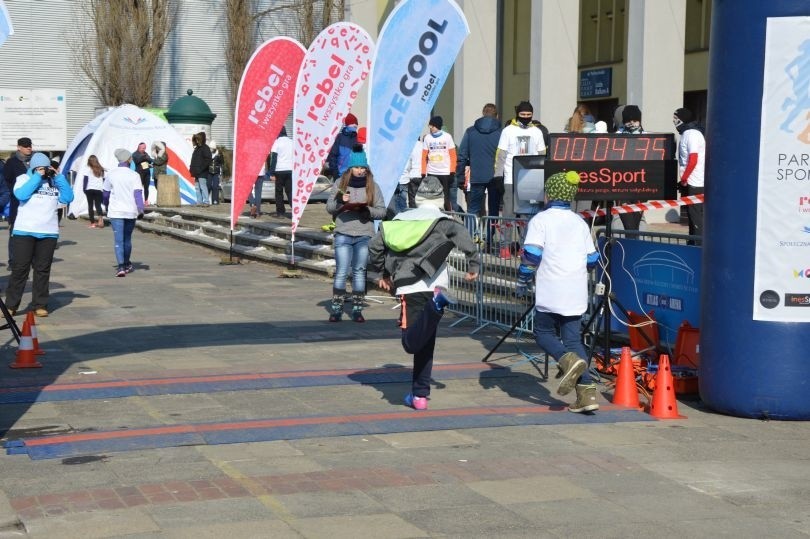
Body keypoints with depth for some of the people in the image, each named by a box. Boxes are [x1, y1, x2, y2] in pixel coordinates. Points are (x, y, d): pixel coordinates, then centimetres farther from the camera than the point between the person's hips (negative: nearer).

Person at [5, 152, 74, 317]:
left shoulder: (54, 181, 10)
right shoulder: (23, 179, 3)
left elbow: (68, 198, -1)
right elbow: (21, 194, -17)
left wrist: (59, 177, -5)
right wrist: (38, 177, -14)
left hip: (48, 233, 3)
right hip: (24, 232, -2)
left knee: (43, 270, 4)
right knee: (19, 268, -1)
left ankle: (40, 305, 9)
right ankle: (11, 305, 4)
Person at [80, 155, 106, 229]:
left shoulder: (87, 169, 1)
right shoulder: (101, 170, 12)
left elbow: (85, 179, -3)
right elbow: (104, 179, 13)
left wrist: (84, 188, 2)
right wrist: (102, 188, 17)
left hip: (90, 189, -2)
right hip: (99, 190, 2)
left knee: (90, 205, 4)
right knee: (98, 205, 1)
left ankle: (92, 222, 2)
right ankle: (101, 218, -26)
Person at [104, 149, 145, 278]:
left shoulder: (111, 174, 0)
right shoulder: (134, 175, -3)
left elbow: (106, 194, 9)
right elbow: (138, 193, -13)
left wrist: (107, 207, 27)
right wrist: (141, 209, -14)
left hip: (115, 212, -1)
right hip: (131, 212, 1)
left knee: (118, 240, -5)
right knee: (127, 239, 17)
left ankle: (121, 267, -20)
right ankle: (127, 264, 31)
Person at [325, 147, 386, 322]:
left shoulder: (373, 186, 5)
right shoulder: (340, 184, 5)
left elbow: (382, 211, 3)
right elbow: (329, 208, 5)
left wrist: (366, 210, -15)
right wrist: (340, 201, -15)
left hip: (364, 235, 1)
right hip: (343, 234, -1)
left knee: (359, 272, 6)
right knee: (341, 272, -3)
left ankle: (357, 309, 12)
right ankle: (336, 308, 3)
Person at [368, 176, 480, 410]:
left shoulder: (400, 220, 17)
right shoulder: (443, 221, 6)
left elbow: (375, 244, 16)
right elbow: (463, 237, -13)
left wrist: (379, 274, 28)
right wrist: (473, 265, -3)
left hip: (407, 288, 0)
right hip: (433, 286, 0)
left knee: (412, 343, -11)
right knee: (425, 343, 13)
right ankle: (420, 394, 13)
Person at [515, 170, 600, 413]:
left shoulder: (541, 220, -3)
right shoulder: (580, 222, 13)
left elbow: (531, 254, -11)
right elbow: (592, 259, 15)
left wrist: (522, 282, 1)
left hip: (551, 292, -5)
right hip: (576, 293, 5)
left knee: (544, 332, 11)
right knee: (573, 338, 8)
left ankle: (569, 360, -18)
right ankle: (586, 392, -4)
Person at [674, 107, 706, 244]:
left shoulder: (692, 134, -14)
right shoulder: (686, 133, 16)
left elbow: (693, 160, -21)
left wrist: (684, 178, -14)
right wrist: (683, 178, 14)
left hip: (695, 183, -10)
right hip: (690, 182, 10)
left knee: (696, 214, -9)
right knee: (692, 213, 15)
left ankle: (699, 244, -8)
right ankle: (693, 242, 23)